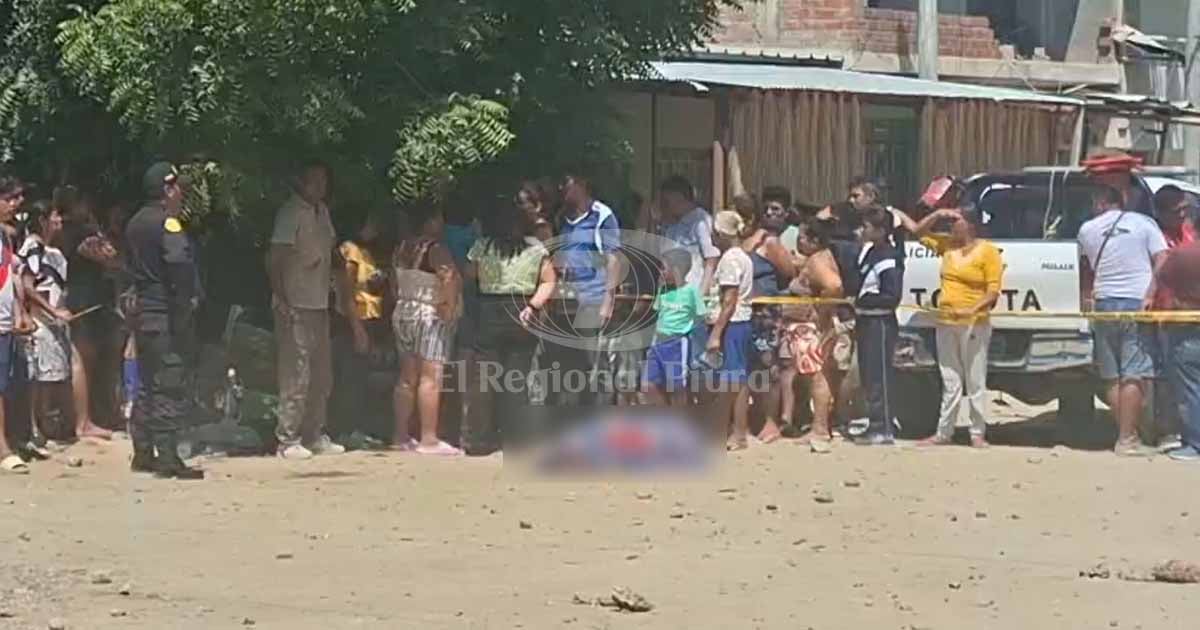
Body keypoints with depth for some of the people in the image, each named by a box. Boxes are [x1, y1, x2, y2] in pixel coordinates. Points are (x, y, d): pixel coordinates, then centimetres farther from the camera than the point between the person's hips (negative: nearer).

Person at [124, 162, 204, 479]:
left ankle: (142, 453, 19)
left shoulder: (136, 223, 14)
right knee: (172, 386, -8)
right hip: (167, 316, -9)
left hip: (144, 312, 9)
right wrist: (185, 302, -19)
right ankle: (168, 458, -10)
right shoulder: (166, 221, -13)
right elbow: (179, 263, -25)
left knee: (148, 385, 15)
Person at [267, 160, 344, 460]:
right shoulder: (290, 213, -10)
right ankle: (288, 440, -3)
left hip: (320, 303, 9)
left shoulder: (322, 211, 15)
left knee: (321, 376, 12)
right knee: (296, 376, -8)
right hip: (296, 305, -9)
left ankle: (314, 435, 21)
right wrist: (281, 299, -18)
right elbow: (275, 259, -13)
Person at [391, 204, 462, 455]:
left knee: (407, 377, 12)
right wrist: (449, 306, -18)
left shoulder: (402, 249, 11)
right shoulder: (435, 249, -14)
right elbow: (449, 277, -28)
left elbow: (394, 282, 19)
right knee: (430, 377, -9)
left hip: (402, 314, 8)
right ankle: (429, 440, -12)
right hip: (430, 317, -8)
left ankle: (400, 436, 15)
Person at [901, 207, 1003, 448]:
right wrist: (938, 214, 5)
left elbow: (993, 290, -12)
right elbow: (918, 231, 21)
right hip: (945, 323, 6)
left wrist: (972, 309, -26)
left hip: (973, 324, -6)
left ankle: (978, 434, 3)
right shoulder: (948, 245, 11)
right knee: (950, 382, 11)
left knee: (975, 381, -2)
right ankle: (944, 432, 15)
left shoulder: (988, 252, -6)